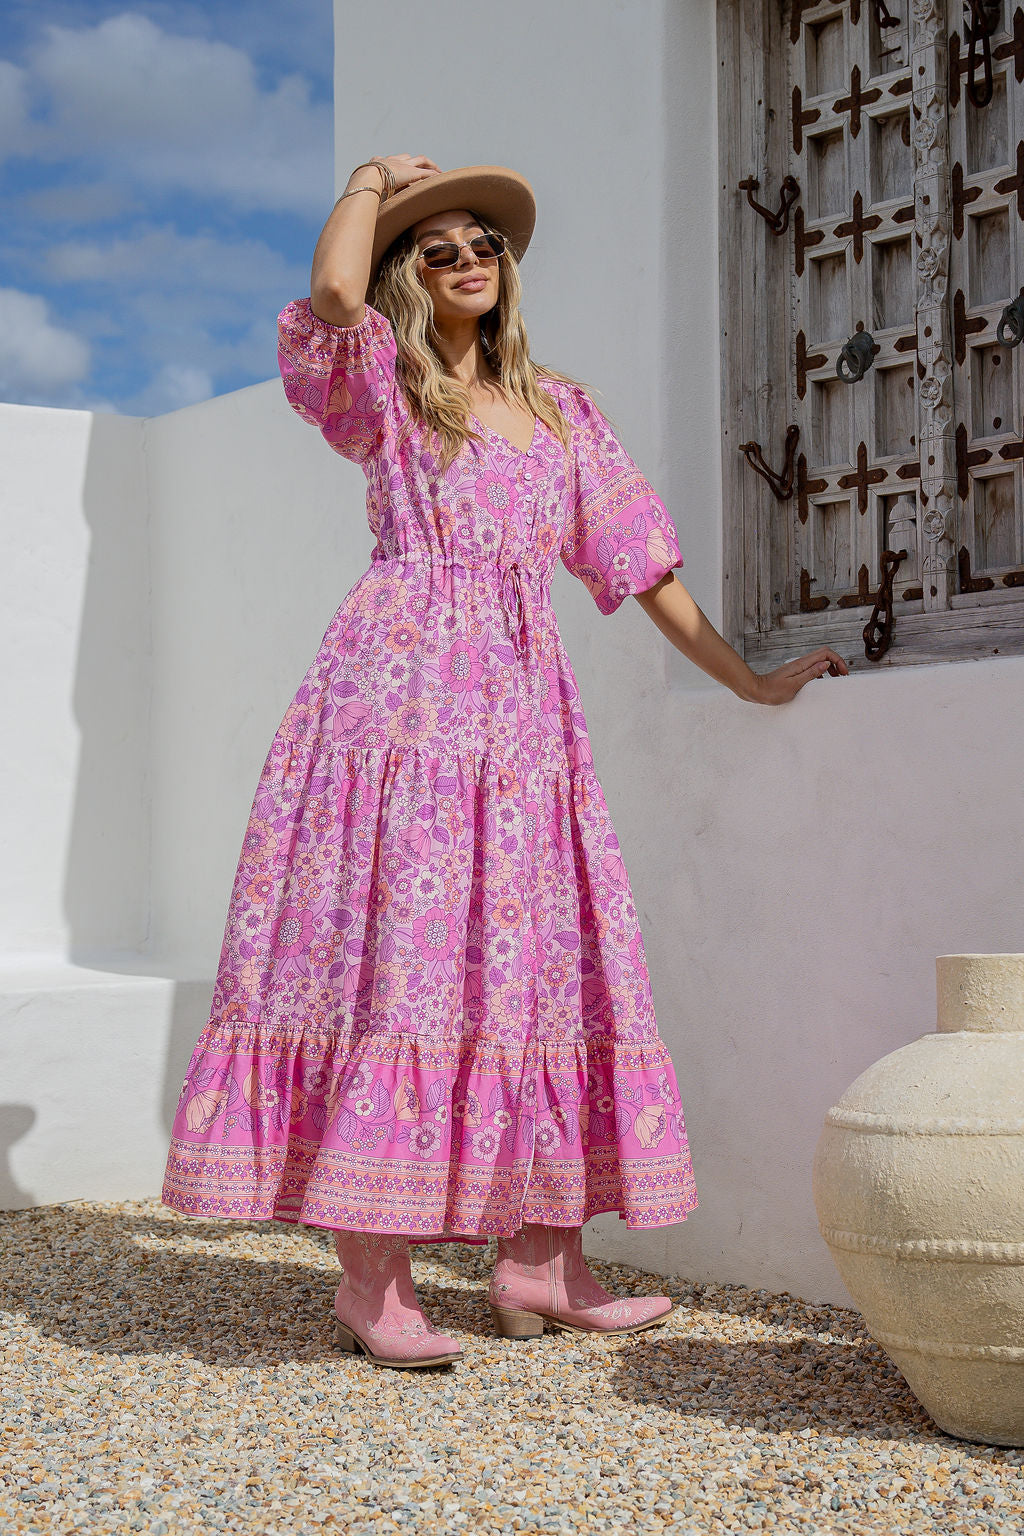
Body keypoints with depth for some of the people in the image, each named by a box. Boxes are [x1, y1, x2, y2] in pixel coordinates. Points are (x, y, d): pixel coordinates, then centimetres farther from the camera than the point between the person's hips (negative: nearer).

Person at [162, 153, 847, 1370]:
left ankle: (537, 1260, 8)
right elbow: (333, 286, -14)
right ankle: (371, 1282, -8)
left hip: (521, 700, 5)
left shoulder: (559, 410, 22)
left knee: (535, 955, 2)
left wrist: (752, 682, 19)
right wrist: (372, 178, 7)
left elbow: (641, 559, 22)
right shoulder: (380, 385, 9)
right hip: (401, 681, -5)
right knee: (389, 947, -10)